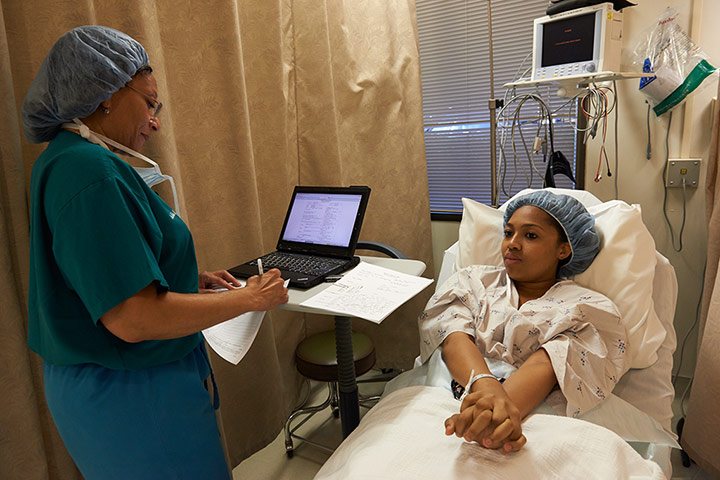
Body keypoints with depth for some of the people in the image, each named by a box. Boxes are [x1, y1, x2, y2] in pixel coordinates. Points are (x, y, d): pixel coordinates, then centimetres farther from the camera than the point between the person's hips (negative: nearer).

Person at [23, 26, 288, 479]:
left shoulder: (66, 159, 9)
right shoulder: (93, 172, -25)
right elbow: (133, 318, -30)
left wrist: (189, 280, 10)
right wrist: (250, 298, -20)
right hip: (129, 397, -10)